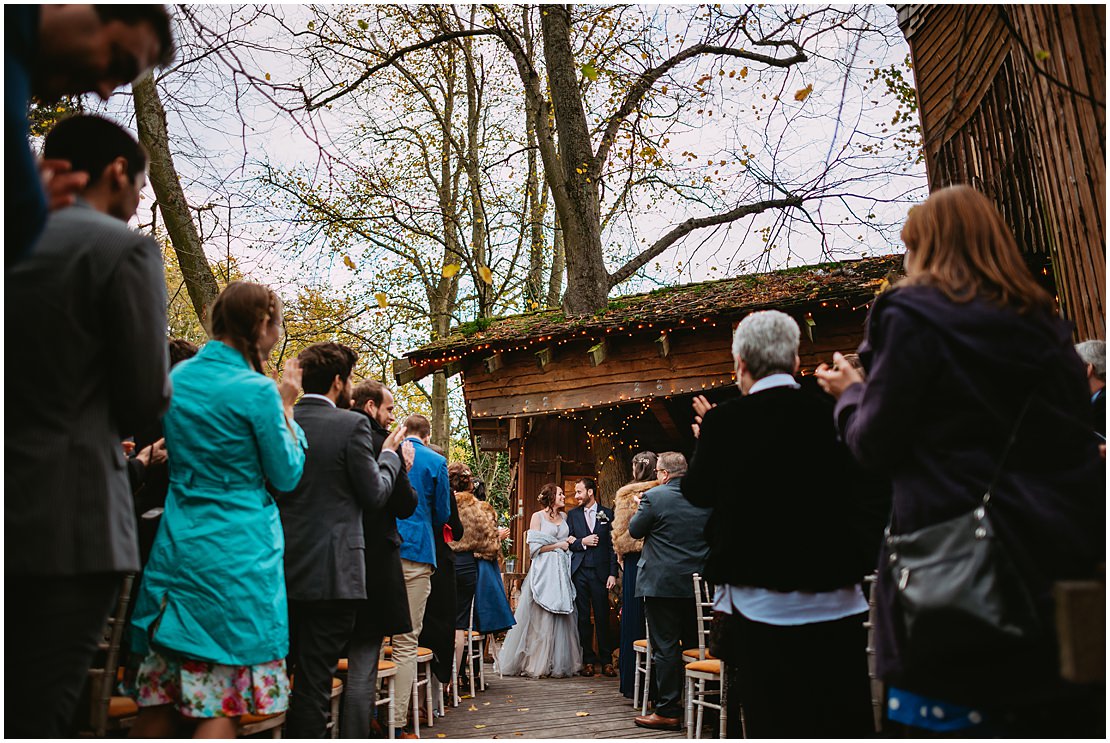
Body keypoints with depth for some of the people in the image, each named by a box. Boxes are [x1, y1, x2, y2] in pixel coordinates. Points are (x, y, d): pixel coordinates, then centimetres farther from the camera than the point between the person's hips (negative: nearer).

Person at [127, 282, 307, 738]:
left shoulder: (178, 376, 7)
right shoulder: (257, 391, -14)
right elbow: (287, 476, -5)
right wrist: (285, 407, 1)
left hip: (177, 547, 7)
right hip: (240, 555, -7)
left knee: (159, 703, 15)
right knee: (219, 705, 1)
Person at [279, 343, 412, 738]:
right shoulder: (351, 424, -11)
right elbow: (375, 495, -7)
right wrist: (391, 455, 10)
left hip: (278, 571, 6)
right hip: (330, 574, -5)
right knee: (314, 681, 2)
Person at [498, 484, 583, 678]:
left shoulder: (564, 516, 15)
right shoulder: (537, 516, -1)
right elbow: (534, 547, -7)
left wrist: (570, 542, 2)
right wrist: (558, 545, -4)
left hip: (562, 571, 5)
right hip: (543, 571, -5)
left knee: (561, 617, 3)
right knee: (540, 618, -3)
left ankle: (559, 664, 10)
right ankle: (536, 665, 5)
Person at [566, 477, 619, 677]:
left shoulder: (608, 514, 4)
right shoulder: (573, 515, 10)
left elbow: (613, 545, 2)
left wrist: (613, 573, -4)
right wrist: (582, 542, -10)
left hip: (600, 572, -2)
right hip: (579, 572, 2)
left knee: (602, 617, 1)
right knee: (583, 617, 5)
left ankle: (606, 660, 11)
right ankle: (588, 660, 14)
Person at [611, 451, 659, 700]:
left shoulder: (627, 494, -4)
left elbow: (620, 532, -2)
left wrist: (621, 554, 14)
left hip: (634, 560, -1)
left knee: (633, 618, 6)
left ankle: (633, 682, 11)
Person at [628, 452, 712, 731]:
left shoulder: (655, 496, -13)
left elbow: (635, 531, -2)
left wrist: (641, 508, 15)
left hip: (662, 583, -5)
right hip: (698, 583, 5)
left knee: (665, 647, 1)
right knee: (694, 644, 16)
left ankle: (668, 711, 5)